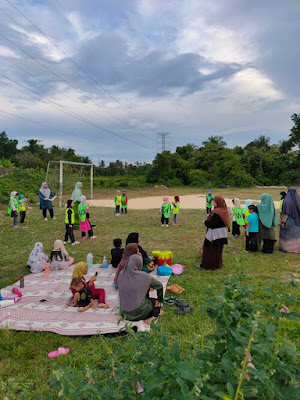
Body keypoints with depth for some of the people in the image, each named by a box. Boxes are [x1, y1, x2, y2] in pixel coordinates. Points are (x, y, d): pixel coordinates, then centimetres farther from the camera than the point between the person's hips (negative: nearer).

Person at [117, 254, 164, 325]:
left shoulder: (121, 274, -5)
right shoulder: (142, 276, -18)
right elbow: (159, 285, -9)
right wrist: (160, 300, 8)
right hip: (138, 311, -6)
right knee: (155, 301, 20)